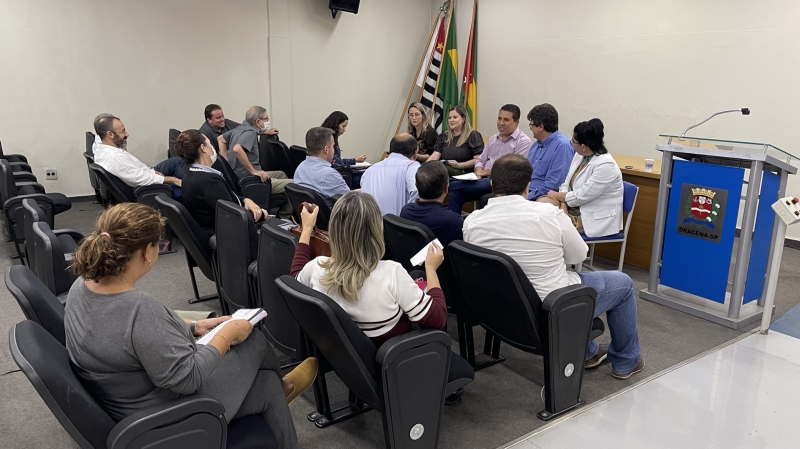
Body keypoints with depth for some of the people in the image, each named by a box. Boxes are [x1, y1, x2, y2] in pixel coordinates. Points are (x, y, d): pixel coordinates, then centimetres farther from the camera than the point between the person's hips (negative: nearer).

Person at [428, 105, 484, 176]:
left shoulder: (473, 136, 6)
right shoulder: (443, 136, 22)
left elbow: (478, 159, -5)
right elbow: (435, 156, 8)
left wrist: (459, 165, -18)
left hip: (465, 172, -4)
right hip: (444, 170, 4)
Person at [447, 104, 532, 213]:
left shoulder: (524, 142, -3)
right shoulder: (493, 139, 21)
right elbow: (481, 160, 24)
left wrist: (486, 172, -7)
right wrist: (479, 171, 0)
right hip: (484, 180, 7)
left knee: (456, 186, -24)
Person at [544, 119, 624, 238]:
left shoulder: (605, 165, -24)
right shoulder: (579, 155, 2)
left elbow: (581, 196, -23)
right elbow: (567, 183, 4)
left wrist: (556, 195, -8)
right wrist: (563, 205, -13)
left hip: (597, 218, -8)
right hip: (578, 208, 8)